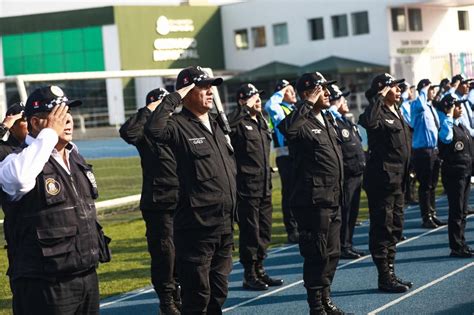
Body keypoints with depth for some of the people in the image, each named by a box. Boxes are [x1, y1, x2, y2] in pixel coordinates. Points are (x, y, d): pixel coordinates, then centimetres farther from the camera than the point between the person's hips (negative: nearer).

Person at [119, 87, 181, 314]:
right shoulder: (147, 131, -5)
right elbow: (127, 132, -28)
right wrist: (147, 111, -19)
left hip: (182, 202, 6)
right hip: (158, 204, -6)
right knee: (164, 253, -4)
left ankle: (178, 295, 24)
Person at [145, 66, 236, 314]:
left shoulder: (217, 125, 15)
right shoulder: (179, 126, -11)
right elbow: (153, 129, -34)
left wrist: (232, 216, 21)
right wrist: (174, 97, -24)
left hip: (224, 226, 8)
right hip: (197, 226, -8)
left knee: (218, 292, 17)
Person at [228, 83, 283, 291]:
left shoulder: (261, 121, 16)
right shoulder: (239, 123, -10)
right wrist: (245, 108, -29)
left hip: (264, 187, 8)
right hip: (247, 187, -8)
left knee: (264, 231, 13)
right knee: (250, 232, -2)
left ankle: (259, 269, 24)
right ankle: (249, 275, 6)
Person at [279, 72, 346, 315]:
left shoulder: (327, 120, 16)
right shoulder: (303, 124, -14)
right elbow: (286, 128, -40)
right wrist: (308, 104, -29)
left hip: (332, 199, 9)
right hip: (313, 201, -9)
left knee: (332, 253, 16)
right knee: (317, 254, -2)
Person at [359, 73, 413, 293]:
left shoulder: (396, 113, 16)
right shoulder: (379, 113, -13)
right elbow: (368, 121, -38)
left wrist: (406, 173, 22)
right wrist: (379, 97, -27)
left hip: (397, 178, 10)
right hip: (382, 178, -10)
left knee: (395, 227, 15)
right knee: (382, 228, -4)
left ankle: (390, 274, 23)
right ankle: (384, 278, 0)